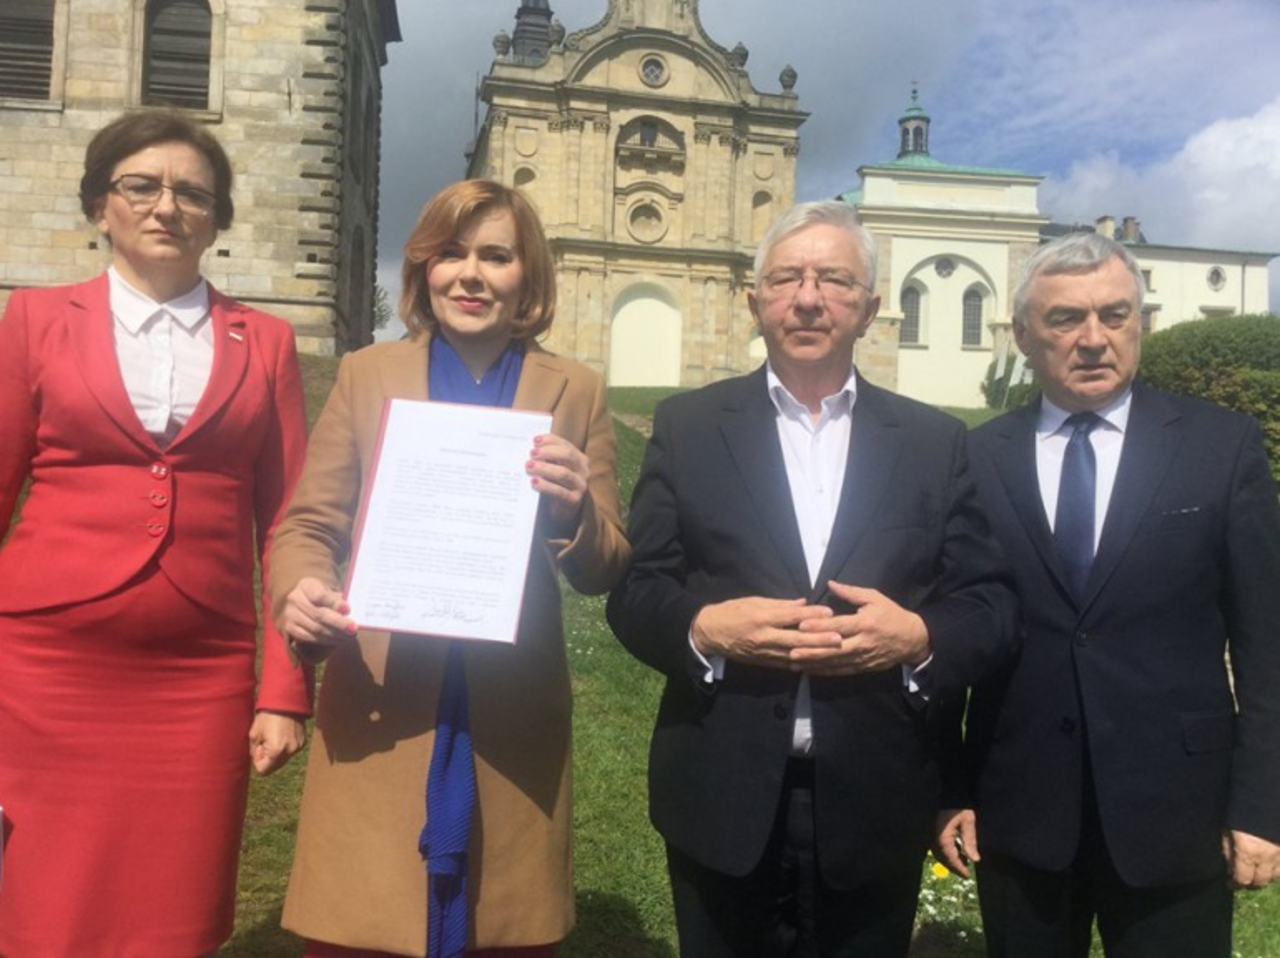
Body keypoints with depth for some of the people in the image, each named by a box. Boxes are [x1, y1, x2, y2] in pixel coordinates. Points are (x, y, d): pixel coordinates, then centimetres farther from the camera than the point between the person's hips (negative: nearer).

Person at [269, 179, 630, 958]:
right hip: (377, 718, 0)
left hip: (513, 724, 0)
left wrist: (574, 512, -19)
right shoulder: (366, 375, 6)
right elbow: (309, 524, 6)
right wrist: (300, 595, -16)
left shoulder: (577, 393, 4)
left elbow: (606, 572, 3)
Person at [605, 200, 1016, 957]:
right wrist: (704, 627, -19)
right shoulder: (688, 426, 3)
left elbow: (992, 605, 2)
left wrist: (920, 638, -17)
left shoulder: (935, 442, 5)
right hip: (724, 804, 0)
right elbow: (635, 593, 0)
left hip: (874, 809, 1)